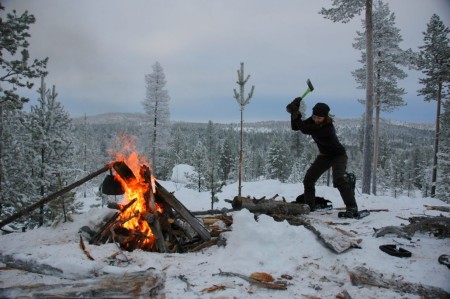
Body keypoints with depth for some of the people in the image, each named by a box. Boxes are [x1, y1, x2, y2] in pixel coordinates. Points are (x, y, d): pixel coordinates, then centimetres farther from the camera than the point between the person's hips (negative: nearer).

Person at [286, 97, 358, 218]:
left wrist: (295, 113, -36)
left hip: (338, 155, -7)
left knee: (338, 179, -29)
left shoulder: (328, 128, -35)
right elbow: (295, 127, -13)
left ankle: (352, 208, -26)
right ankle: (309, 205, 18)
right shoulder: (313, 121, -12)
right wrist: (294, 112, -27)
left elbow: (305, 129, -37)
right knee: (308, 179, 3)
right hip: (324, 155, 8)